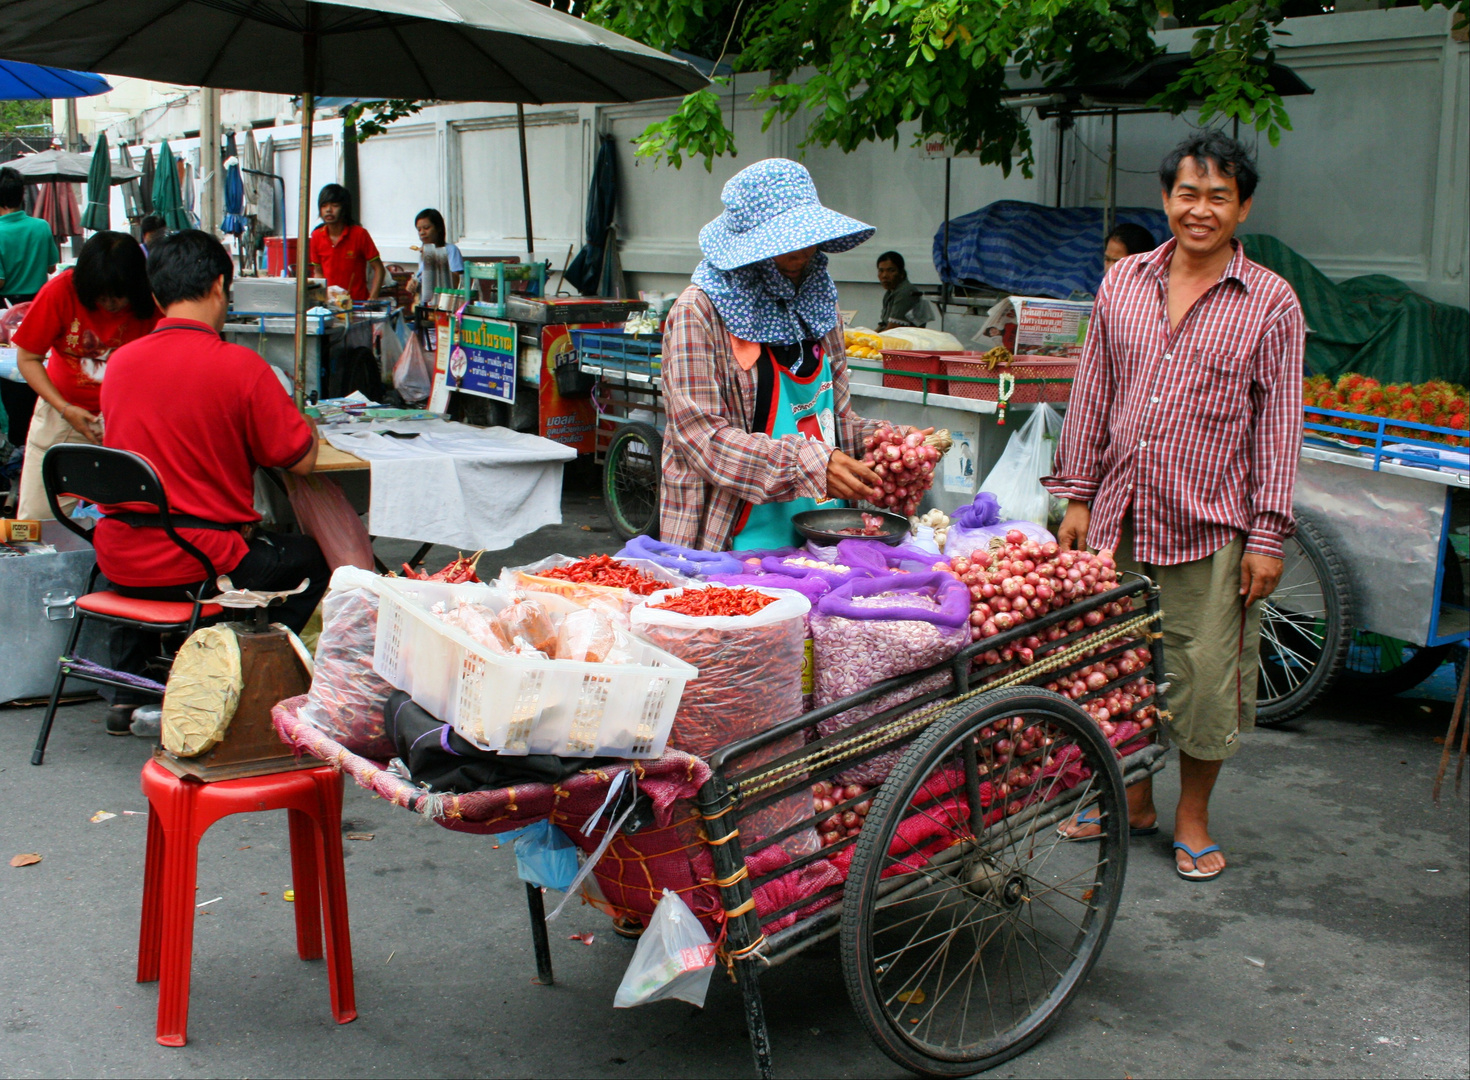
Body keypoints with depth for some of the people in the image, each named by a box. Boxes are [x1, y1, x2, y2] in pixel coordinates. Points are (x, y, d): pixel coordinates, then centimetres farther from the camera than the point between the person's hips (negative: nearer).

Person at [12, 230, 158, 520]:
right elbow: (27, 358, -3)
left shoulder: (151, 303, -15)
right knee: (37, 518, 1)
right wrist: (64, 409, -15)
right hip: (62, 412, 2)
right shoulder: (61, 291, -12)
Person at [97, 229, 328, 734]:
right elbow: (302, 460, -8)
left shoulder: (120, 362, 2)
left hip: (117, 560, 6)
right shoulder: (240, 366, -14)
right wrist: (299, 421, 13)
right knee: (310, 558, 20)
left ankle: (128, 692, 35)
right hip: (198, 565, -5)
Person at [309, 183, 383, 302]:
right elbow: (318, 272, 16)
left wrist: (372, 298, -13)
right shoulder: (317, 236, 5)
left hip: (358, 302, -3)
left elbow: (378, 268, -2)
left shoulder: (359, 234, -5)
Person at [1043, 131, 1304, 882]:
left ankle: (1193, 817, 24)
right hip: (1121, 516, 3)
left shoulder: (1270, 303, -2)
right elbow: (1093, 395, 11)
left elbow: (1278, 424, -2)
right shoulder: (1123, 283, 7)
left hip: (1212, 527, -3)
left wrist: (1267, 535, -6)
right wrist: (1076, 496, 7)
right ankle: (1132, 799, 31)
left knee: (1207, 672, 4)